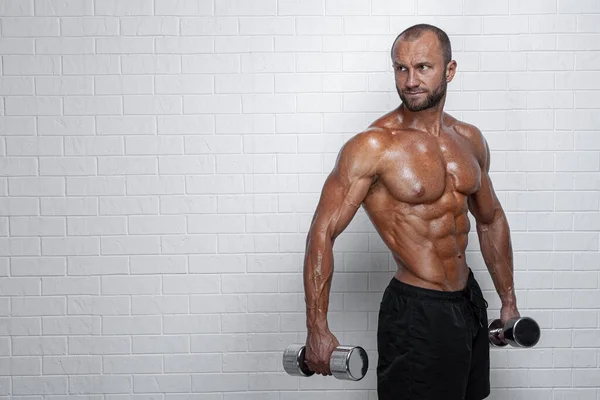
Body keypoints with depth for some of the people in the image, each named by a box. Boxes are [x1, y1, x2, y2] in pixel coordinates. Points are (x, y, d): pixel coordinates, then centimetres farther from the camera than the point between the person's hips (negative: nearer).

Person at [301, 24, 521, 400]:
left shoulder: (470, 139, 4)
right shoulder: (373, 146, -16)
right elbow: (323, 233, -17)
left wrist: (509, 299, 19)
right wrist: (318, 331, -21)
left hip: (470, 301, 7)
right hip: (417, 312, -6)